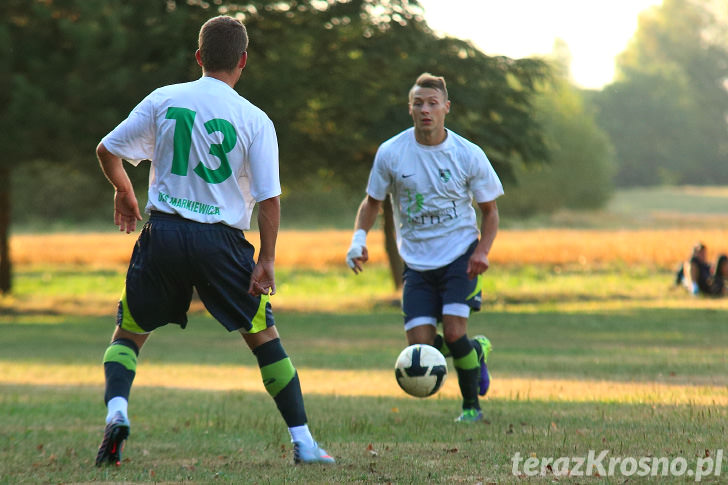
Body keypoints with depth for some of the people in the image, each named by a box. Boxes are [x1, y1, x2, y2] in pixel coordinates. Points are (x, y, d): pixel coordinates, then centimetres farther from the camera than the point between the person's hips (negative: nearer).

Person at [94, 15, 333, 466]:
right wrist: (267, 261, -1)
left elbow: (107, 150, 8)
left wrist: (124, 192, 27)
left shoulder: (163, 100, 3)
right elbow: (269, 197, -7)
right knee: (264, 336, 11)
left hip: (164, 232, 1)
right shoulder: (255, 120, -3)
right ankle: (303, 442, 10)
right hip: (221, 242, -1)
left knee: (128, 332, 16)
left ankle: (116, 411, -10)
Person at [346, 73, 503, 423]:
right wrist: (359, 237, -12)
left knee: (453, 333, -18)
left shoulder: (468, 155, -8)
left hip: (460, 254, -2)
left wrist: (483, 251, -14)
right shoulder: (390, 153, -7)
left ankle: (471, 405, 7)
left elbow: (489, 210, 3)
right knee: (421, 347, -9)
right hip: (417, 260, 2)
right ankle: (476, 350, 24)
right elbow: (372, 201, 7)